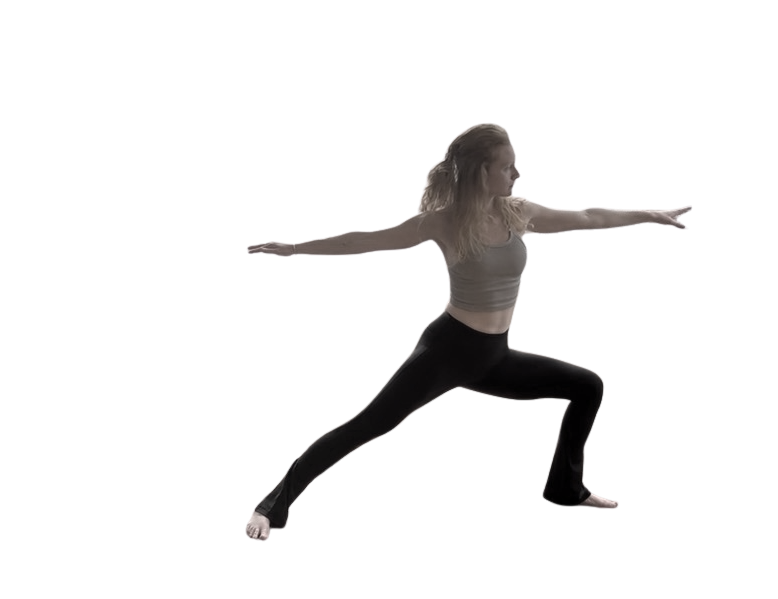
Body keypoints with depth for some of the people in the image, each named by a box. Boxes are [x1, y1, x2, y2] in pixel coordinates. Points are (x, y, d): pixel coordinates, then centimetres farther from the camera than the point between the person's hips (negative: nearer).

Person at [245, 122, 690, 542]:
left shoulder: (518, 213, 1)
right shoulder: (444, 222, -14)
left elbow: (587, 218, 12)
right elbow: (369, 241, -9)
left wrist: (651, 216, 21)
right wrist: (295, 248, -9)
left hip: (495, 357, 7)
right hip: (448, 348, -6)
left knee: (589, 387, 9)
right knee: (366, 426, -19)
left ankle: (566, 488, 24)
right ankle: (272, 506, -17)